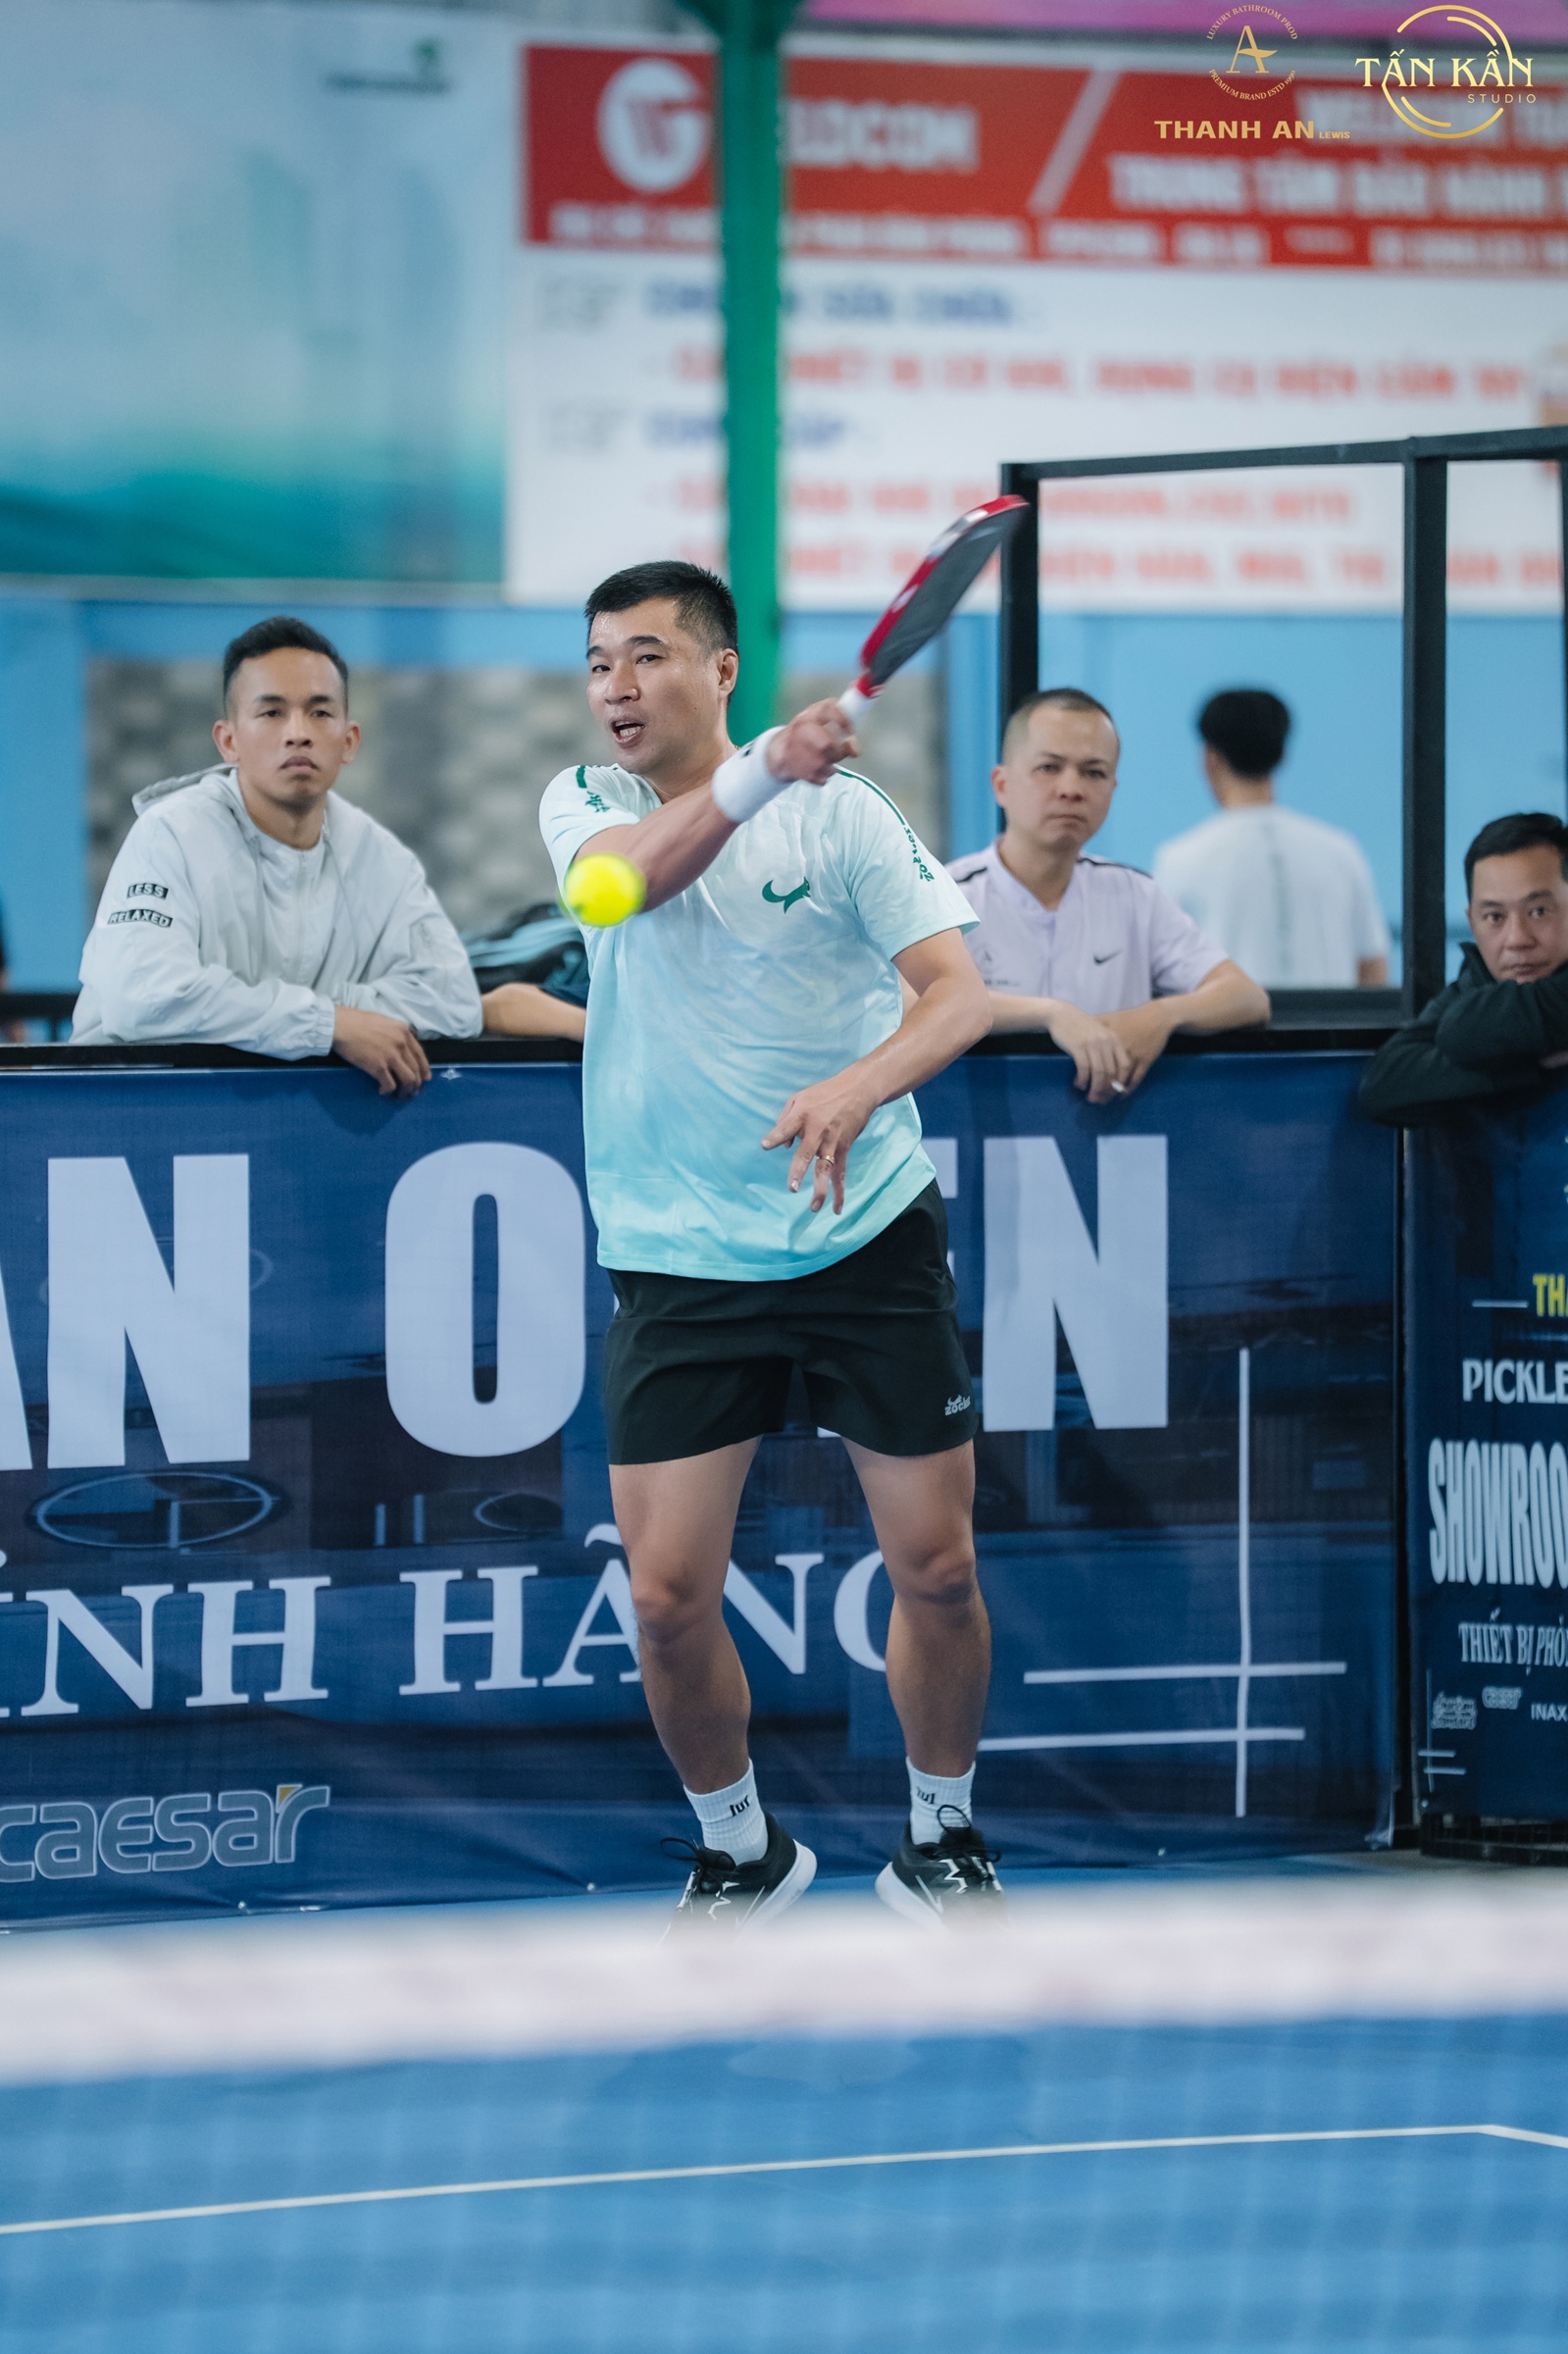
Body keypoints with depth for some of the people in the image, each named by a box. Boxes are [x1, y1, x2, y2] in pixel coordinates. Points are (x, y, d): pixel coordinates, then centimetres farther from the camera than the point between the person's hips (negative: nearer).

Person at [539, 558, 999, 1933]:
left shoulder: (839, 811, -5)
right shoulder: (582, 804, 2)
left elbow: (959, 993, -13)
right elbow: (630, 876, -22)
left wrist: (858, 1086, -33)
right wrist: (761, 774, -40)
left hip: (868, 1237, -1)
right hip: (678, 1259, 1)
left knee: (938, 1570, -1)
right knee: (668, 1596, -5)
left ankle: (940, 1841, 23)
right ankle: (740, 1852, 20)